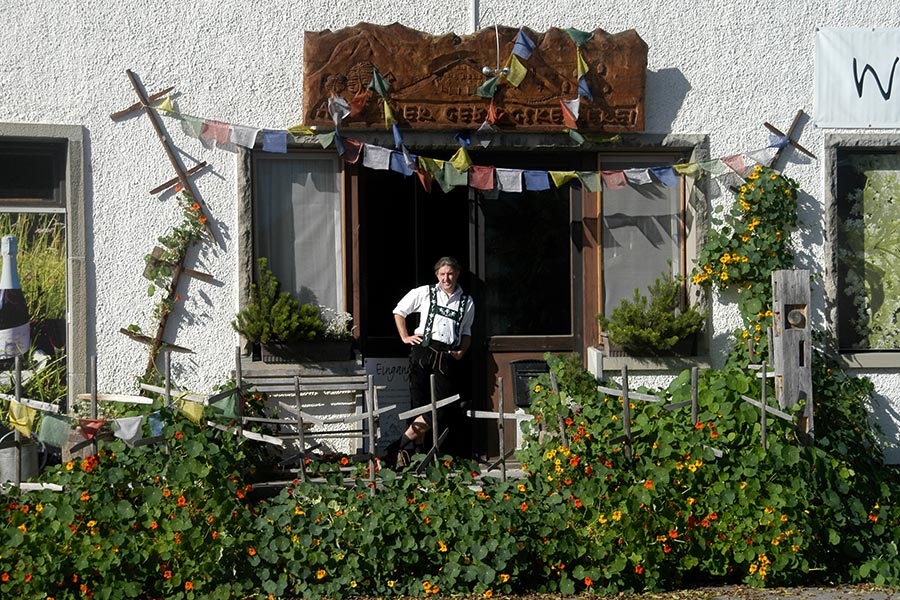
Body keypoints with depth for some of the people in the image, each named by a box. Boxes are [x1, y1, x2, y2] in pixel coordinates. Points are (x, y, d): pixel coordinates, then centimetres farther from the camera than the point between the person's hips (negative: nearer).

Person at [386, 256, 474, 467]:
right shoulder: (424, 293, 9)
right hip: (423, 351, -2)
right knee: (420, 405, -3)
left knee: (443, 407, -9)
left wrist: (462, 351, 7)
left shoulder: (467, 302, 15)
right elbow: (399, 311, 18)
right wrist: (405, 337, 8)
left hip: (448, 357, 2)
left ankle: (402, 445, -1)